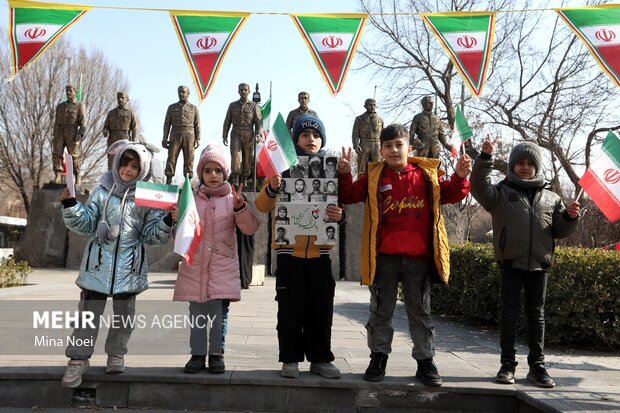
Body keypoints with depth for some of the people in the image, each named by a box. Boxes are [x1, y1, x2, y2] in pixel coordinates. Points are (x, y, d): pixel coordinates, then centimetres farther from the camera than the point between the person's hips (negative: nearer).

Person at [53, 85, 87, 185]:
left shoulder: (80, 106, 2)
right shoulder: (60, 106, 18)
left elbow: (83, 123, -5)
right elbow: (56, 122, 19)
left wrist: (79, 136, -16)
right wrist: (55, 136, 12)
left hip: (72, 135, -4)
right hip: (60, 134, 4)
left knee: (75, 156, -2)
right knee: (56, 154, -7)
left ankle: (78, 177, 9)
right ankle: (58, 177, -6)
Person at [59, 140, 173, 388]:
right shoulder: (103, 191, 2)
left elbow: (152, 236, 0)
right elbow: (86, 224, 3)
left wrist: (168, 222, -17)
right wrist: (70, 205, -10)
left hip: (128, 267, 0)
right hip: (99, 263, 0)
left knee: (124, 312, 11)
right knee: (89, 311, 4)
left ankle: (116, 354, 26)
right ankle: (79, 358, 13)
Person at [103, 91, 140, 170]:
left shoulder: (131, 113, 5)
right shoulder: (111, 113, 15)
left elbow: (134, 131, 0)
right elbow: (106, 127, 16)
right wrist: (105, 132, -9)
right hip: (112, 143, 3)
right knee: (111, 167, -1)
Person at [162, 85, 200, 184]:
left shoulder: (194, 109, 12)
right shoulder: (171, 107, 14)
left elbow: (197, 125, 8)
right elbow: (167, 123, 11)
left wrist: (198, 139, -4)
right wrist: (165, 138, 0)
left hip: (189, 136, 0)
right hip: (175, 136, 0)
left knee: (189, 159, -4)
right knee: (171, 158, -9)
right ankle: (168, 182, -10)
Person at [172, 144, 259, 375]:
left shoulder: (233, 199, 4)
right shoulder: (191, 199, 8)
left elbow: (250, 228, -7)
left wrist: (240, 208, -23)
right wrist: (176, 221, -11)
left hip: (223, 268, -1)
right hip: (195, 267, 1)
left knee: (219, 313, 1)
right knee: (197, 314, 6)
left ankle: (217, 354, 14)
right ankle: (198, 354, 17)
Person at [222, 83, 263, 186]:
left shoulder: (254, 106, 7)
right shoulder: (232, 105, 12)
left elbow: (259, 122, 3)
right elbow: (227, 122, 15)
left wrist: (258, 135, -13)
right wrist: (224, 136, 8)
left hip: (249, 136, 0)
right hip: (236, 135, 0)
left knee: (248, 159, 2)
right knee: (235, 155, -17)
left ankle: (244, 180, 14)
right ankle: (234, 180, -18)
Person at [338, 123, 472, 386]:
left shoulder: (427, 174, 5)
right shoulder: (373, 177, 3)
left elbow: (451, 195, 11)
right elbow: (349, 196, 0)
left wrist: (460, 177, -6)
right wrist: (344, 174, -16)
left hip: (418, 257, 1)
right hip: (384, 256, 0)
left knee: (420, 311, 11)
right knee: (381, 310, 10)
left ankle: (425, 361, 23)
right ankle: (379, 357, 25)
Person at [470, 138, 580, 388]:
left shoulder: (550, 198, 13)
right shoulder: (502, 192, 4)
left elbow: (560, 231, 15)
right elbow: (479, 188, -15)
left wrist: (570, 217, -6)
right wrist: (485, 158, -23)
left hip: (538, 264, 3)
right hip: (511, 262, -2)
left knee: (537, 315, 8)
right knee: (509, 313, 3)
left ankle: (537, 366, 16)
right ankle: (507, 364, 11)